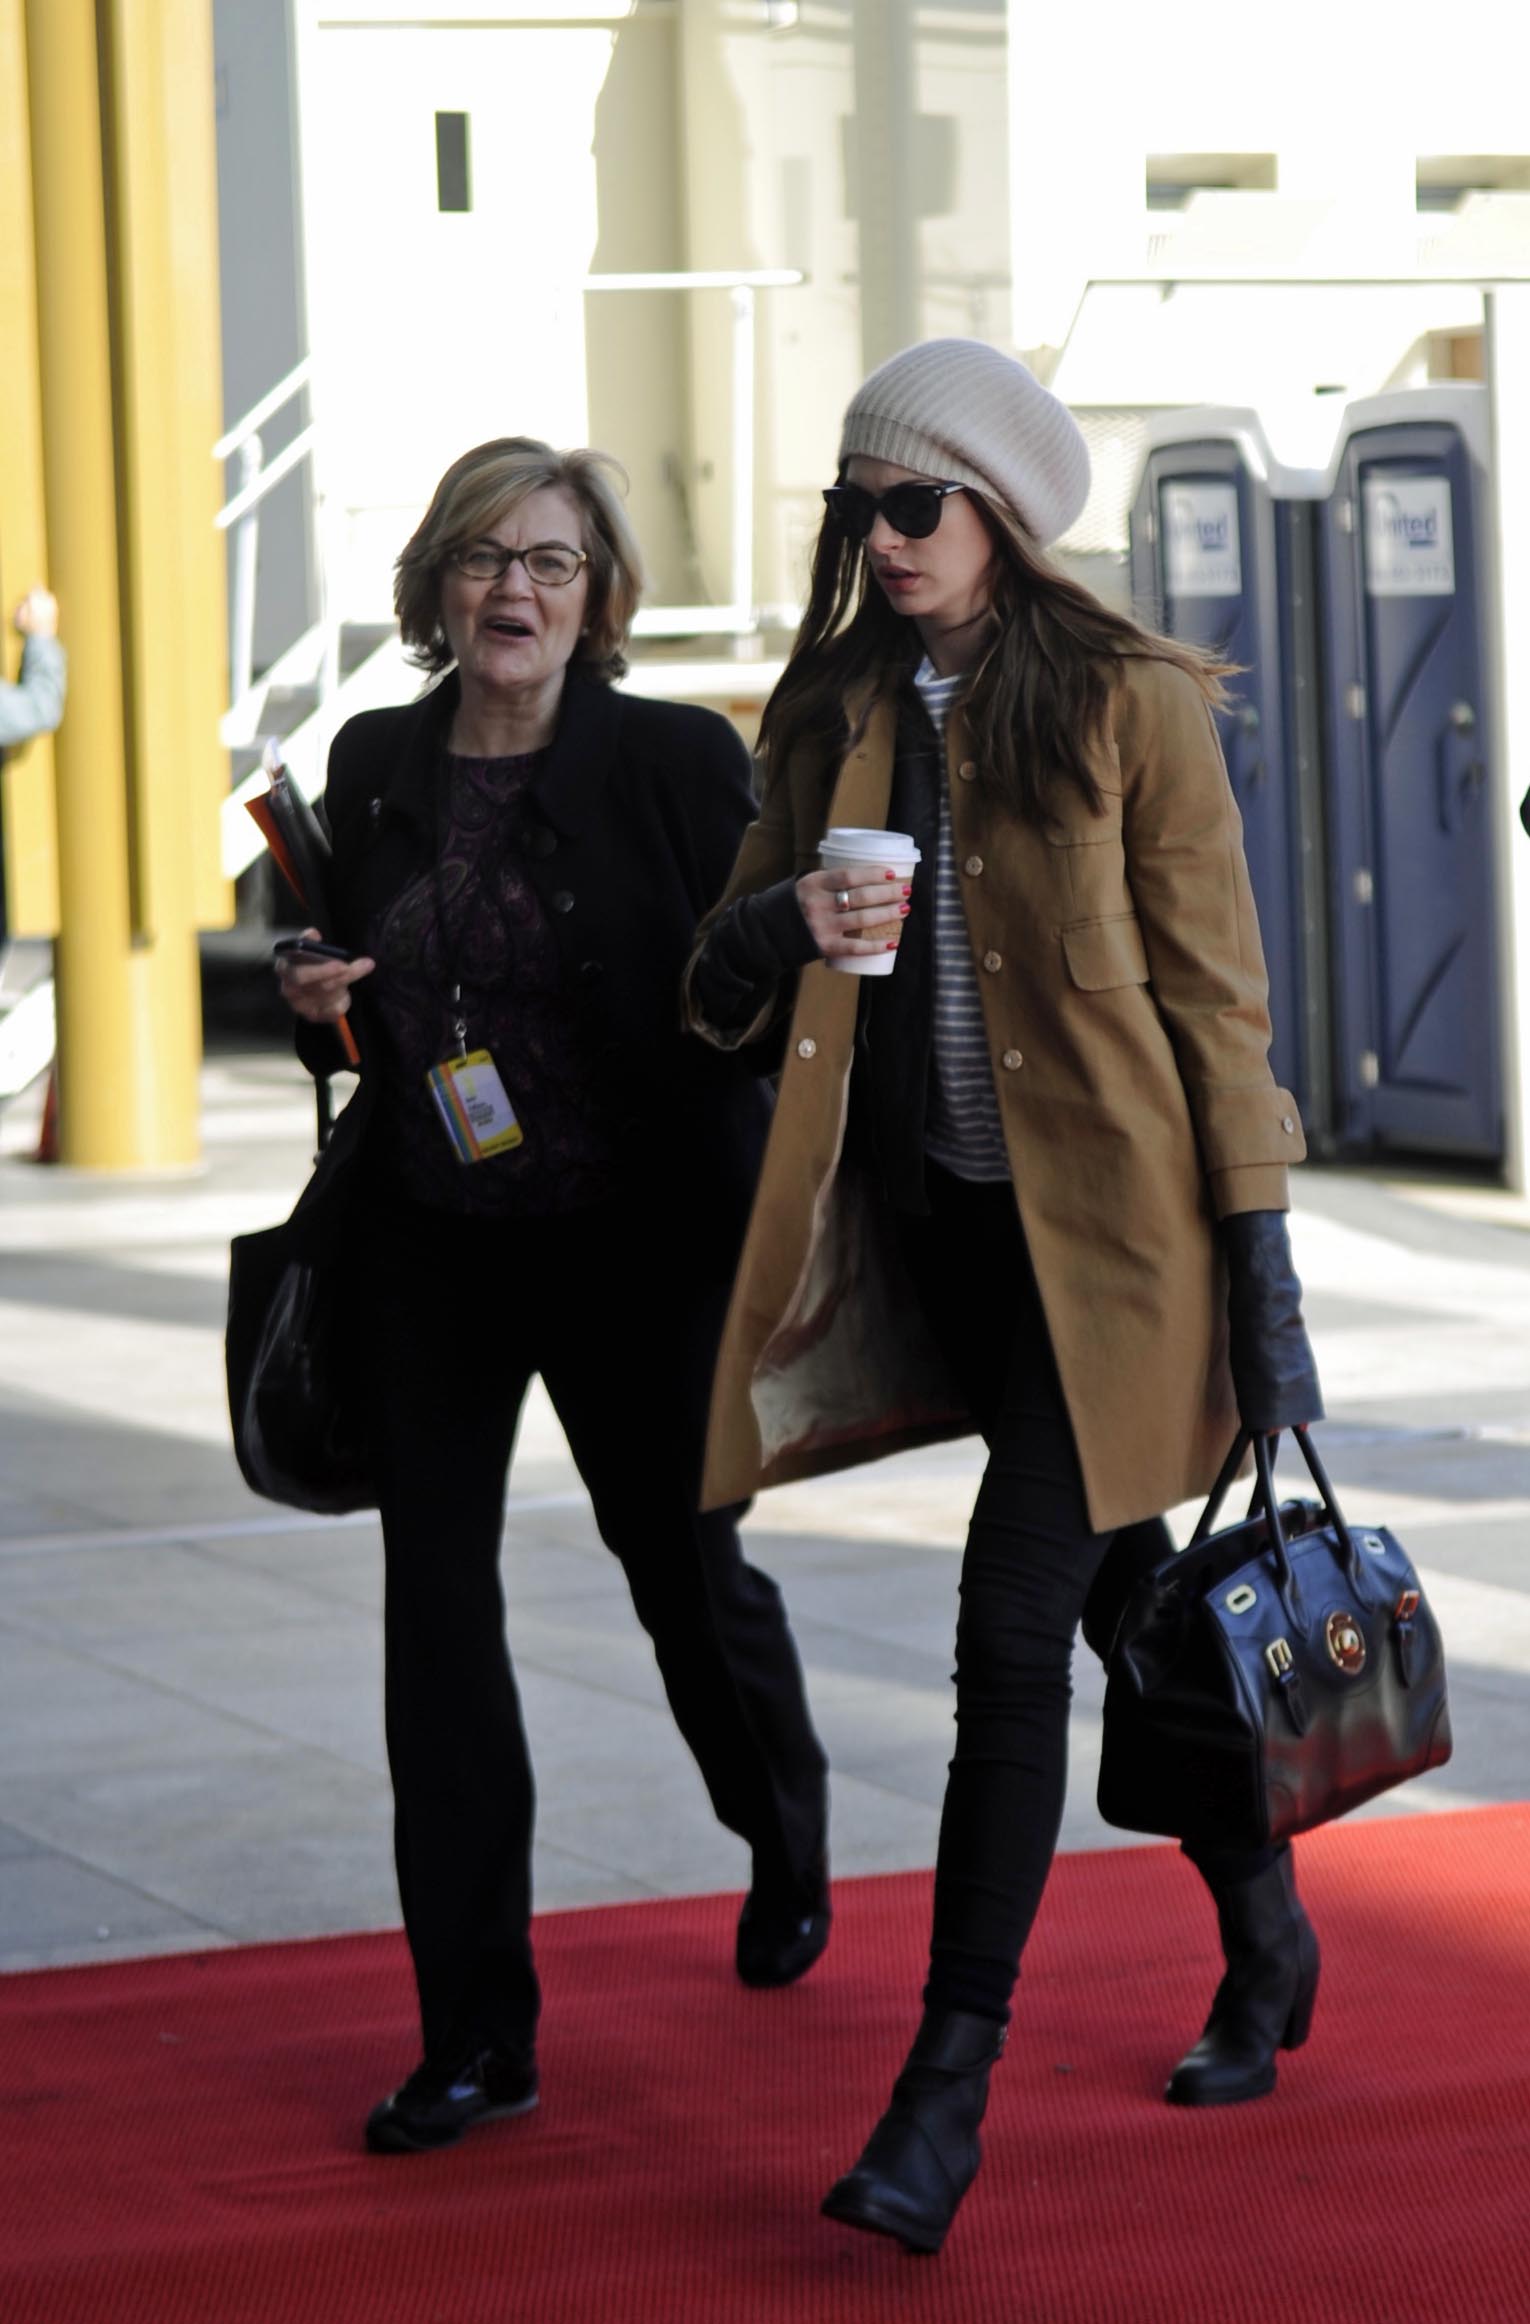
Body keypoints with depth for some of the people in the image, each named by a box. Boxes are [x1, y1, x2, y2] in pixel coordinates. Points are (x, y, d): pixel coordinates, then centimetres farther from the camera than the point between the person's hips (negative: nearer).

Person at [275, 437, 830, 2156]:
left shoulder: (676, 760, -7)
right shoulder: (373, 765, 5)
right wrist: (315, 1000, -5)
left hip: (634, 1242, -3)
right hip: (428, 1247, 3)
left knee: (687, 1567, 12)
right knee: (434, 1607, -2)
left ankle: (786, 1835, 46)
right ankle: (475, 2033, 4)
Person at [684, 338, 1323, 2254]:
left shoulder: (1133, 705, -6)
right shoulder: (834, 713, 8)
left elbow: (1210, 986, -5)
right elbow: (719, 993, 8)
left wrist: (1256, 1251, -8)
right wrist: (777, 927, -16)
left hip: (1099, 1225, -5)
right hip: (931, 1217, 5)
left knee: (1011, 1629, -12)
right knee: (1125, 1599, 16)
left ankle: (946, 2096, -9)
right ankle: (1263, 1944, 36)